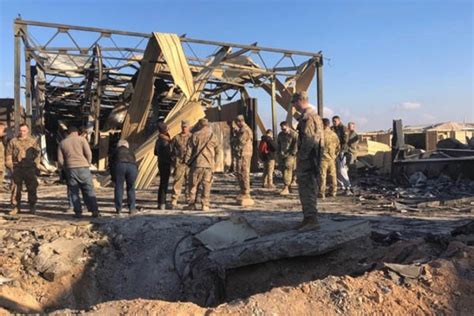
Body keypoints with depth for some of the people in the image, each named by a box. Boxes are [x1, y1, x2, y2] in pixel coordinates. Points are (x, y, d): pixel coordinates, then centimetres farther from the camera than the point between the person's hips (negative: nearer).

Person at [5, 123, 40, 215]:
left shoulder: (33, 141, 9)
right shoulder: (13, 141, 10)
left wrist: (36, 166, -1)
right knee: (15, 188, 2)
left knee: (32, 188, 2)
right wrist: (10, 165, 0)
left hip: (29, 167, -1)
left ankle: (32, 207, 12)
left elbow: (37, 154, 8)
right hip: (17, 167, 1)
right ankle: (15, 207, 12)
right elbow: (8, 154, 10)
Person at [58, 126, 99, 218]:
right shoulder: (81, 139, 5)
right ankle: (94, 210, 0)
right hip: (83, 167, -1)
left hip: (71, 169, 2)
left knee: (74, 192, 8)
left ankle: (78, 212, 4)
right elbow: (89, 153, -3)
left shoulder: (62, 143, 12)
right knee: (89, 190, 3)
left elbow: (60, 160, 7)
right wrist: (88, 164, 11)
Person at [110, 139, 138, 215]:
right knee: (131, 188, 15)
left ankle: (118, 209, 12)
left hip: (119, 165, -2)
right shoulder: (131, 152, 36)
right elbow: (135, 164, 32)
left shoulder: (116, 151, 31)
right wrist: (134, 177, 38)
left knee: (118, 187, 10)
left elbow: (110, 163, 27)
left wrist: (113, 177, 34)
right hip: (132, 166, 2)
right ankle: (132, 209, 16)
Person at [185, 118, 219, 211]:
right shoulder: (213, 136, 6)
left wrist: (187, 161, 7)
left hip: (197, 163, -1)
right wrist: (214, 162, 23)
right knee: (207, 185, 5)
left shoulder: (195, 135, -1)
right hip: (209, 165, 2)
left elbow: (189, 149, -1)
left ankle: (191, 204, 9)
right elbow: (217, 151, 13)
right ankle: (205, 205, 3)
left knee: (193, 184, 7)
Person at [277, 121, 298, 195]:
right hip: (282, 155, 7)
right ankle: (288, 186, 16)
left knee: (287, 170, -14)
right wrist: (279, 153, 14)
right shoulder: (280, 134, 14)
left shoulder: (294, 134, -6)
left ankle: (286, 189, -17)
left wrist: (292, 154, -13)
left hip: (290, 155, -6)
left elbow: (296, 145, -10)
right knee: (283, 170, 4)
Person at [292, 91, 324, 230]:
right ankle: (309, 217, 24)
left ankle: (311, 219, -5)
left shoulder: (307, 117, -15)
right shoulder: (315, 115, 18)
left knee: (306, 189, -7)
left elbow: (308, 139, -23)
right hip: (312, 158, 11)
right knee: (309, 188, 16)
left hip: (307, 159, -11)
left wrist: (301, 157, -16)